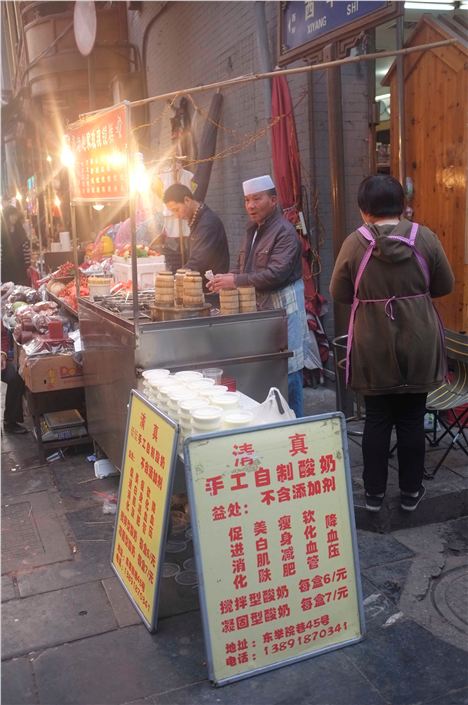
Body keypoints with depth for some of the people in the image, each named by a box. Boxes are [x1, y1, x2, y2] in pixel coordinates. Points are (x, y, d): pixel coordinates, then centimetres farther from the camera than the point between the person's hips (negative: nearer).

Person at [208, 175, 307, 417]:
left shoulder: (284, 231, -13)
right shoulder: (253, 230, 16)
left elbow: (277, 273, -24)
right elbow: (244, 268, 24)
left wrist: (235, 280, -23)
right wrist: (225, 279, 4)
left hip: (281, 306, -8)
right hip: (258, 306, 9)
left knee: (287, 370, -3)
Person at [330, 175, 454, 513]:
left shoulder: (355, 242, -10)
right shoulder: (425, 237, -7)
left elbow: (339, 293, -2)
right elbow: (445, 285, 3)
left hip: (374, 348, -1)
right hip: (417, 345, 1)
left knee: (377, 420, 11)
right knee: (412, 420, 12)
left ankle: (375, 493, 21)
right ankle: (411, 492, 23)